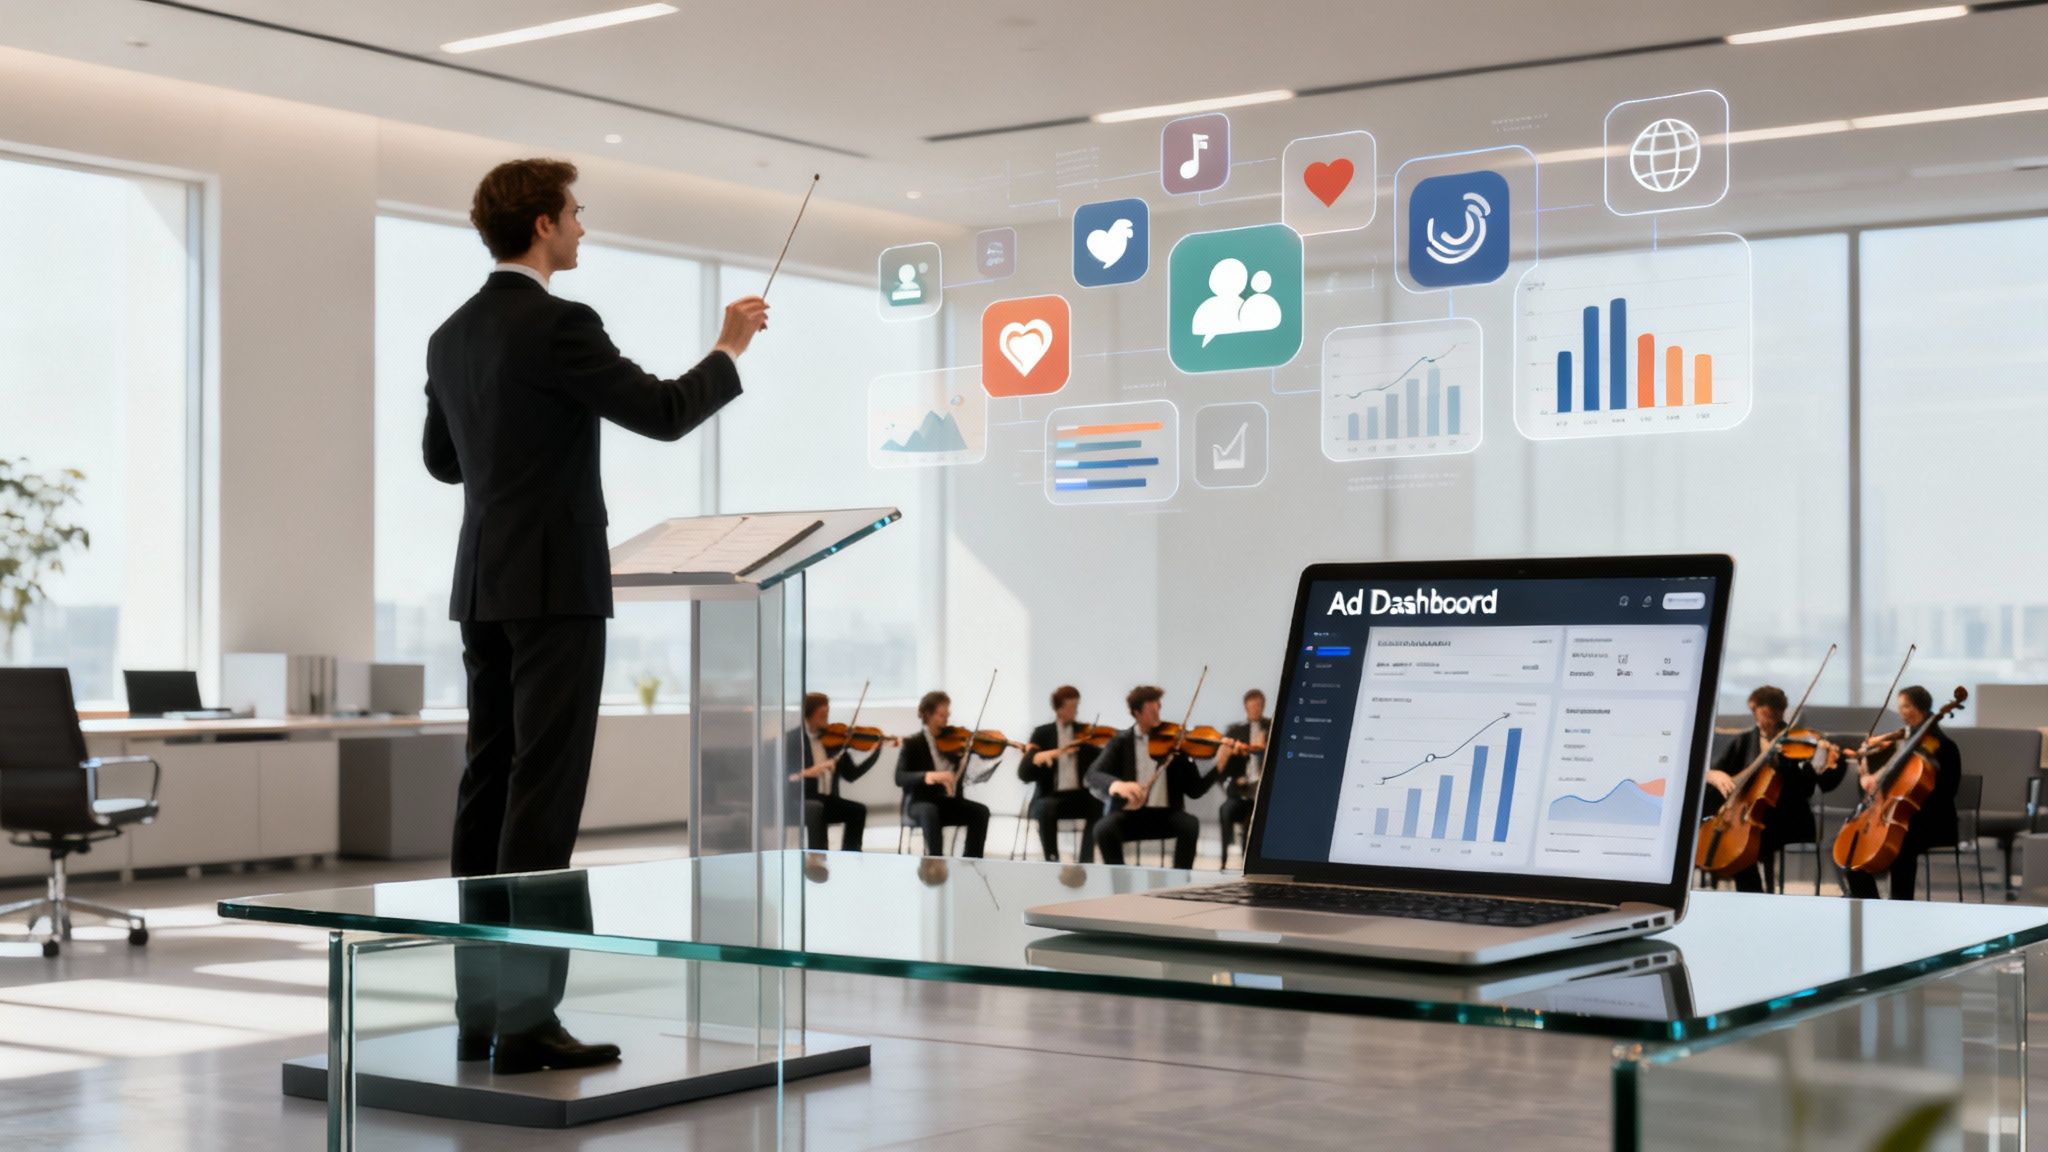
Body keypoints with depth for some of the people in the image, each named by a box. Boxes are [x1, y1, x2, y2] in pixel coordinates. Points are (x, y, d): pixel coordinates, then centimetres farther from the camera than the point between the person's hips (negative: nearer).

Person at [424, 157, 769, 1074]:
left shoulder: (452, 336, 12)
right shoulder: (559, 325, -14)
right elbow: (664, 414, -13)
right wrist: (729, 352, 4)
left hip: (483, 586, 8)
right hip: (555, 586, -8)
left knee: (489, 789, 8)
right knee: (544, 796, -8)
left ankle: (481, 1013, 11)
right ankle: (526, 1021, -8)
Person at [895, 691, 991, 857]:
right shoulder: (913, 744, -2)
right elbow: (900, 777, -17)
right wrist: (927, 776, -35)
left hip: (950, 803, 4)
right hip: (921, 804, -4)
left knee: (980, 811, -22)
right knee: (930, 812, -37)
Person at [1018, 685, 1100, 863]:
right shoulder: (1042, 733, 5)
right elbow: (1024, 773, -6)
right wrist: (1039, 758, -26)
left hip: (1079, 795, 2)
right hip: (1050, 796, -2)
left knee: (1099, 806, -30)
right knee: (1047, 808, -36)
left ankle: (1086, 862, -19)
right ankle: (1052, 861, -24)